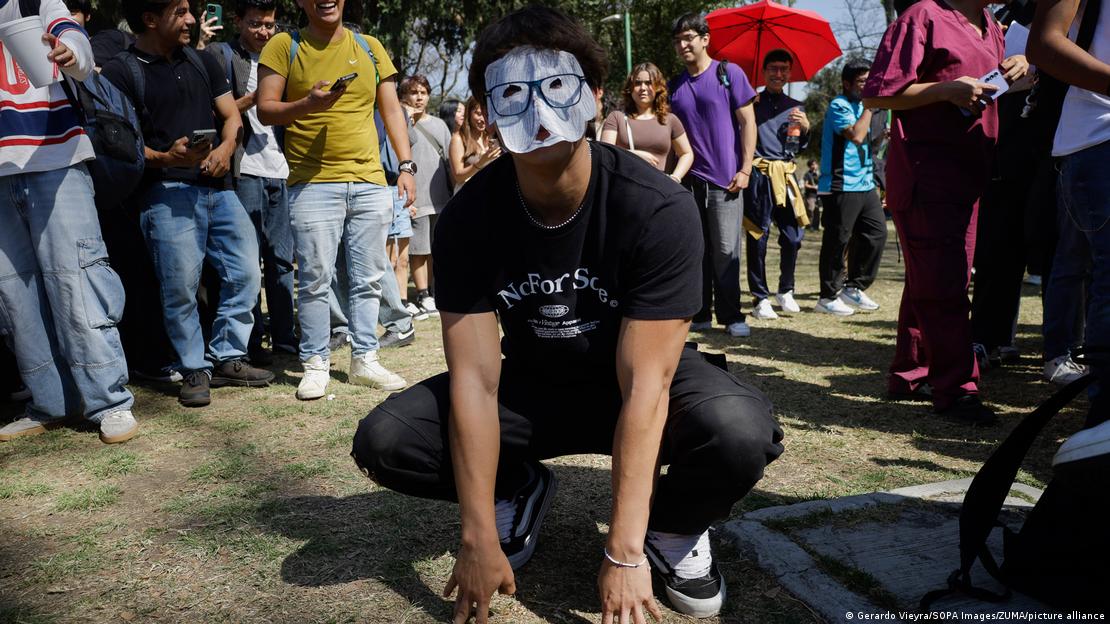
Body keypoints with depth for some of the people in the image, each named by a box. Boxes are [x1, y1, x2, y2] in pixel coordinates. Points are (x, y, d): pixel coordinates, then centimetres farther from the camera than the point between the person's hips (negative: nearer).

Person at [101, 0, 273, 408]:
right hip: (167, 193, -5)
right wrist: (165, 158, -23)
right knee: (181, 287, -5)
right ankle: (195, 370, 11)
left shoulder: (201, 61, 17)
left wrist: (225, 149, -5)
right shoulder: (121, 72, 0)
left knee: (246, 273, 2)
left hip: (217, 187, 6)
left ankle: (227, 358, 16)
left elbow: (231, 116, 16)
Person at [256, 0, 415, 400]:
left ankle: (364, 360, 17)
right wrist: (308, 104, -19)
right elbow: (265, 110, 0)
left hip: (370, 183, 3)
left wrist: (406, 165, 4)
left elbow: (392, 110, 13)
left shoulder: (370, 48, 12)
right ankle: (315, 365, 9)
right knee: (315, 278, -2)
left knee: (368, 278, 7)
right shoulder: (284, 47, 4)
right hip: (312, 184, -3)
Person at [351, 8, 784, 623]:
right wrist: (479, 539, -23)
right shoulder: (468, 217, -17)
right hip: (530, 384, 3)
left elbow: (644, 383, -28)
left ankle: (672, 526, 1)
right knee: (383, 441, -19)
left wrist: (623, 553, -29)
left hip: (638, 383, -2)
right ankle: (519, 490, 11)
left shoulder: (657, 207, -26)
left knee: (741, 431, -35)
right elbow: (476, 379, -19)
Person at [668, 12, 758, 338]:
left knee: (725, 250, -2)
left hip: (725, 179, -4)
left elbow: (747, 122, -2)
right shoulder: (675, 85, 11)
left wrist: (745, 170, -9)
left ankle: (731, 316, 8)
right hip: (689, 180, 4)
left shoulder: (729, 74, 0)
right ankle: (699, 313, 14)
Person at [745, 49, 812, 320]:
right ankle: (760, 298, 4)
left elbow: (800, 147, 21)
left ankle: (785, 291, 19)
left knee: (793, 237, 1)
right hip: (758, 175, -4)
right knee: (758, 239, -2)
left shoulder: (795, 107, 19)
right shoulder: (752, 101, 7)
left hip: (786, 175, 4)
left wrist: (805, 128, 3)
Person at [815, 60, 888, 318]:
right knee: (837, 241, -4)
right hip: (842, 186, -9)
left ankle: (853, 288, 15)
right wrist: (869, 106, -13)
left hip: (865, 184, 9)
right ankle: (828, 297, 5)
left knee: (877, 232, 5)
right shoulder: (839, 106, -8)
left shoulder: (860, 106, 20)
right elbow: (856, 135, -22)